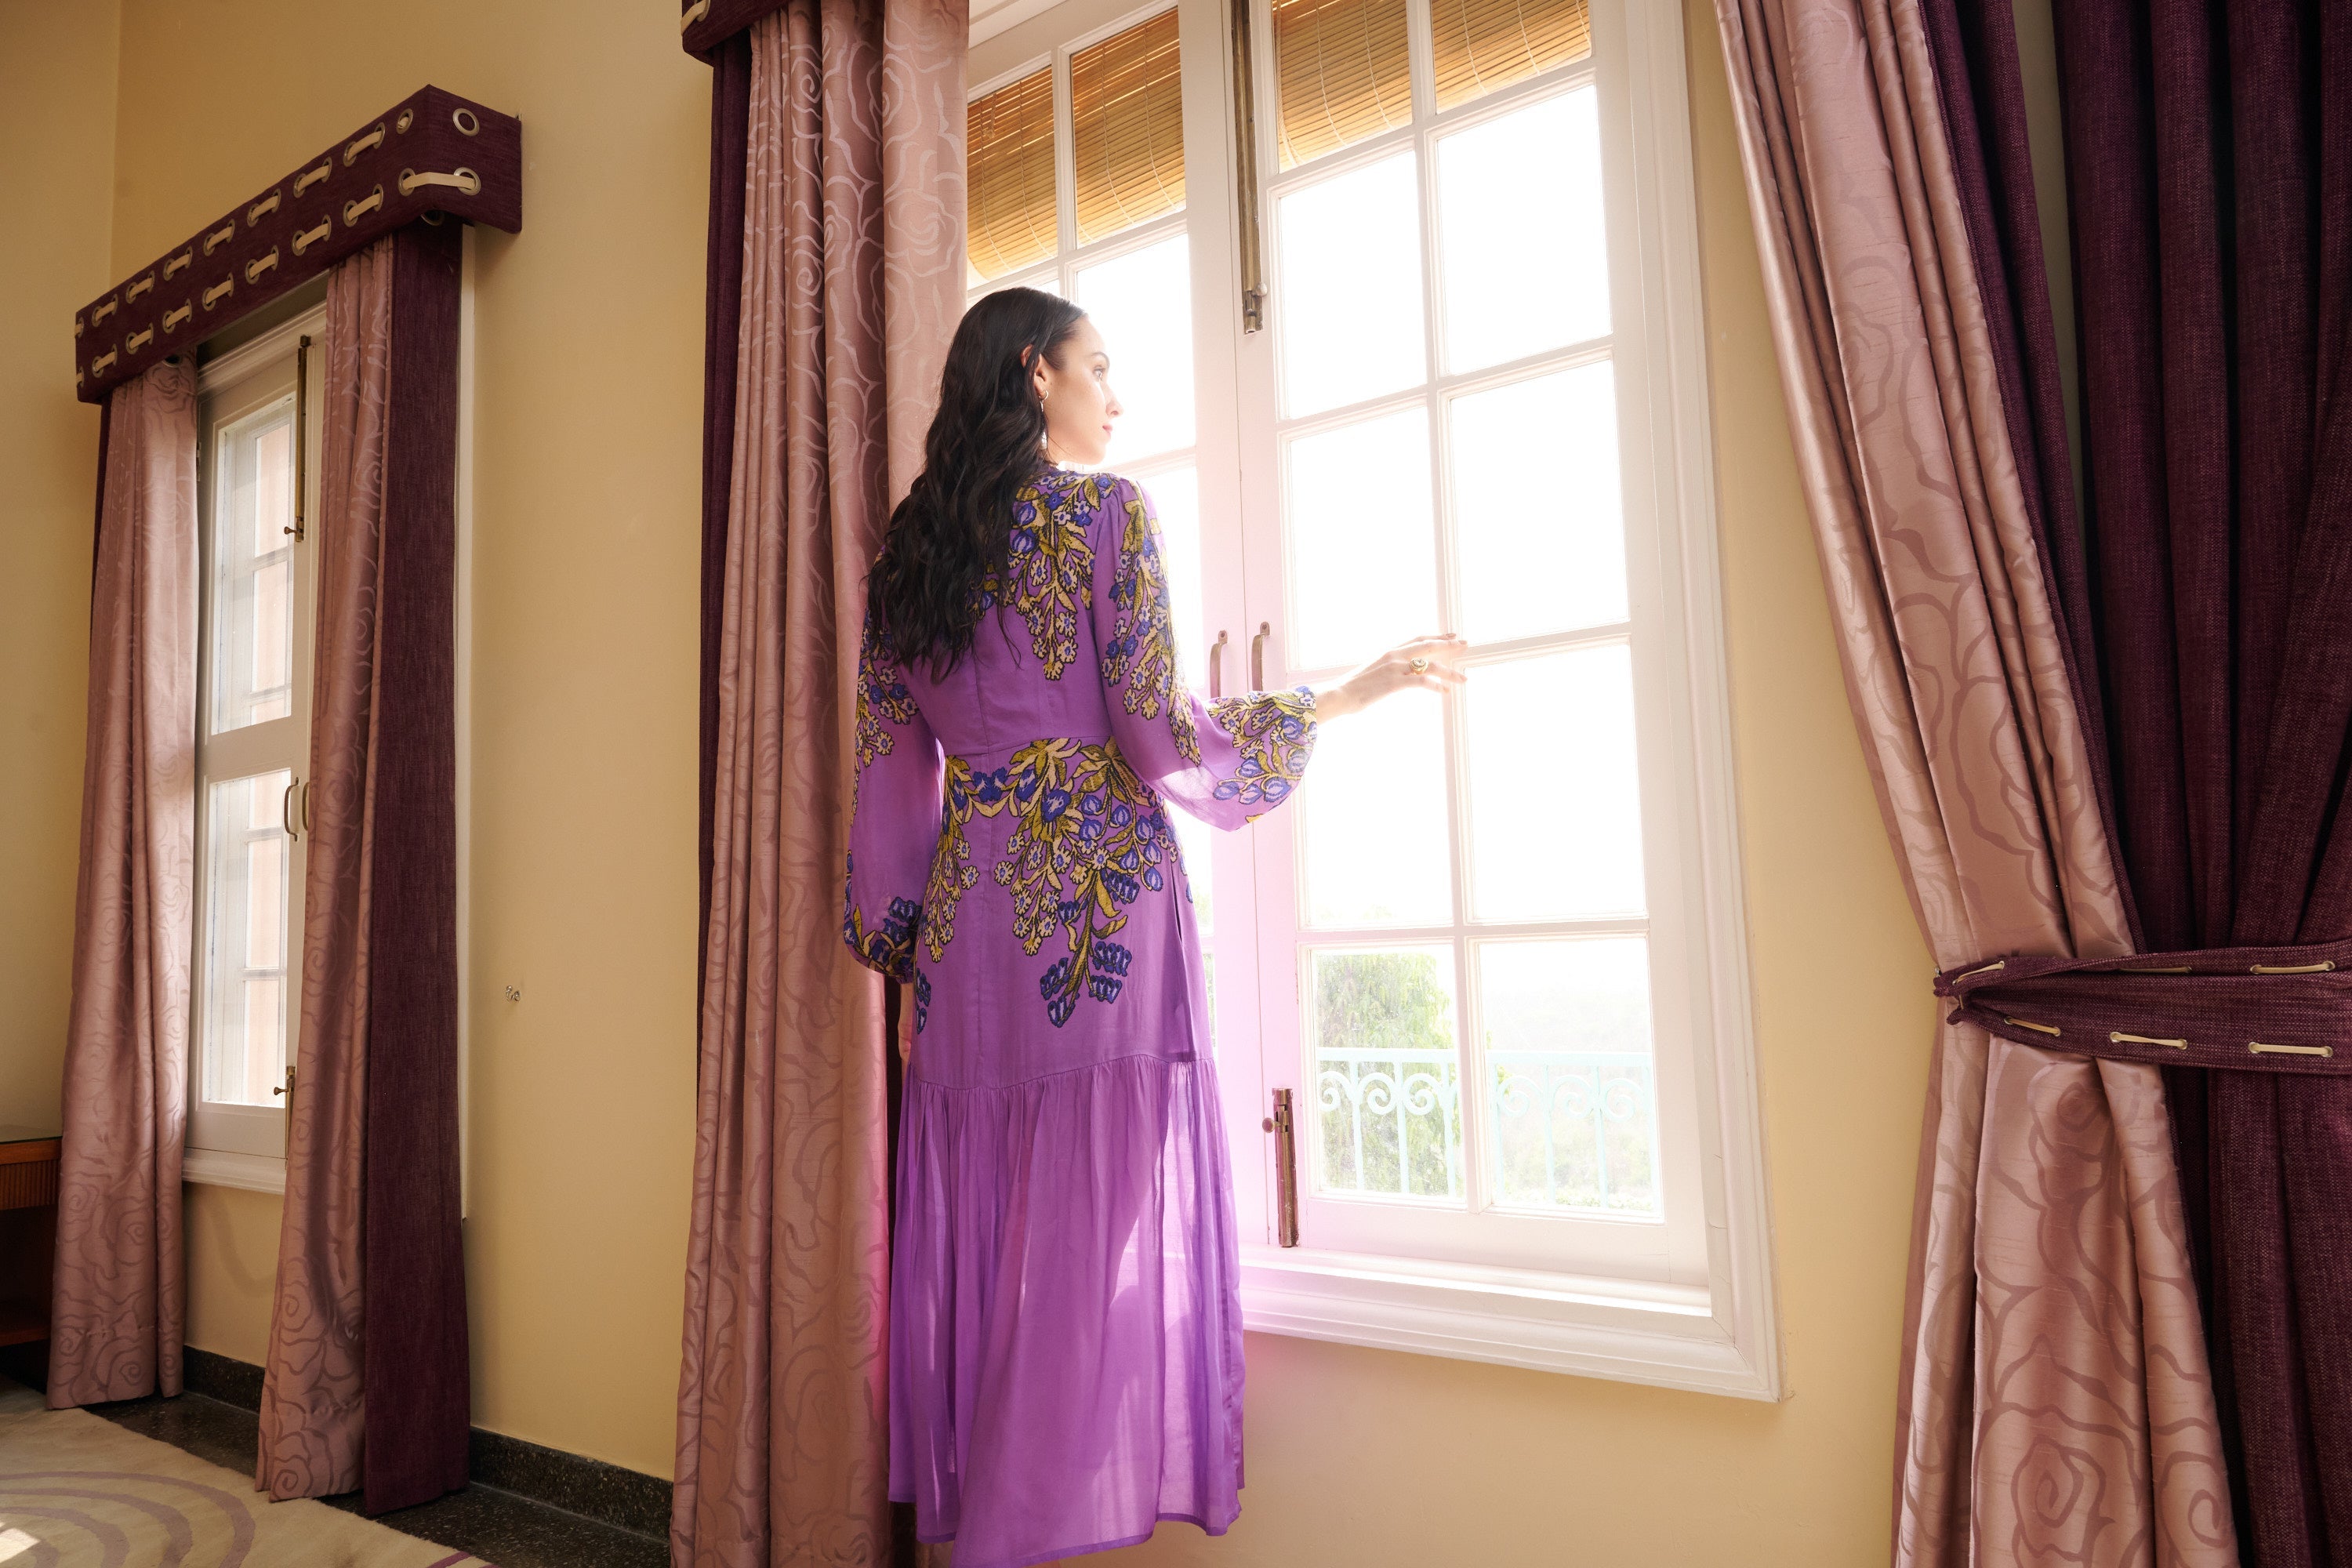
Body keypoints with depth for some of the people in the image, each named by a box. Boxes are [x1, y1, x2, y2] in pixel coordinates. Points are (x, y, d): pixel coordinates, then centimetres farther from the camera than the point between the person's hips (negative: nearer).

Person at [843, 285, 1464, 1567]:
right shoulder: (1105, 512, -3)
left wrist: (899, 938, 20)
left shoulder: (906, 554, 14)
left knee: (973, 1244, 12)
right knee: (1092, 1247, 0)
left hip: (967, 923, 6)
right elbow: (1162, 741, -10)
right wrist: (1351, 693, -1)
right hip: (1102, 907, -6)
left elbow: (890, 778, 13)